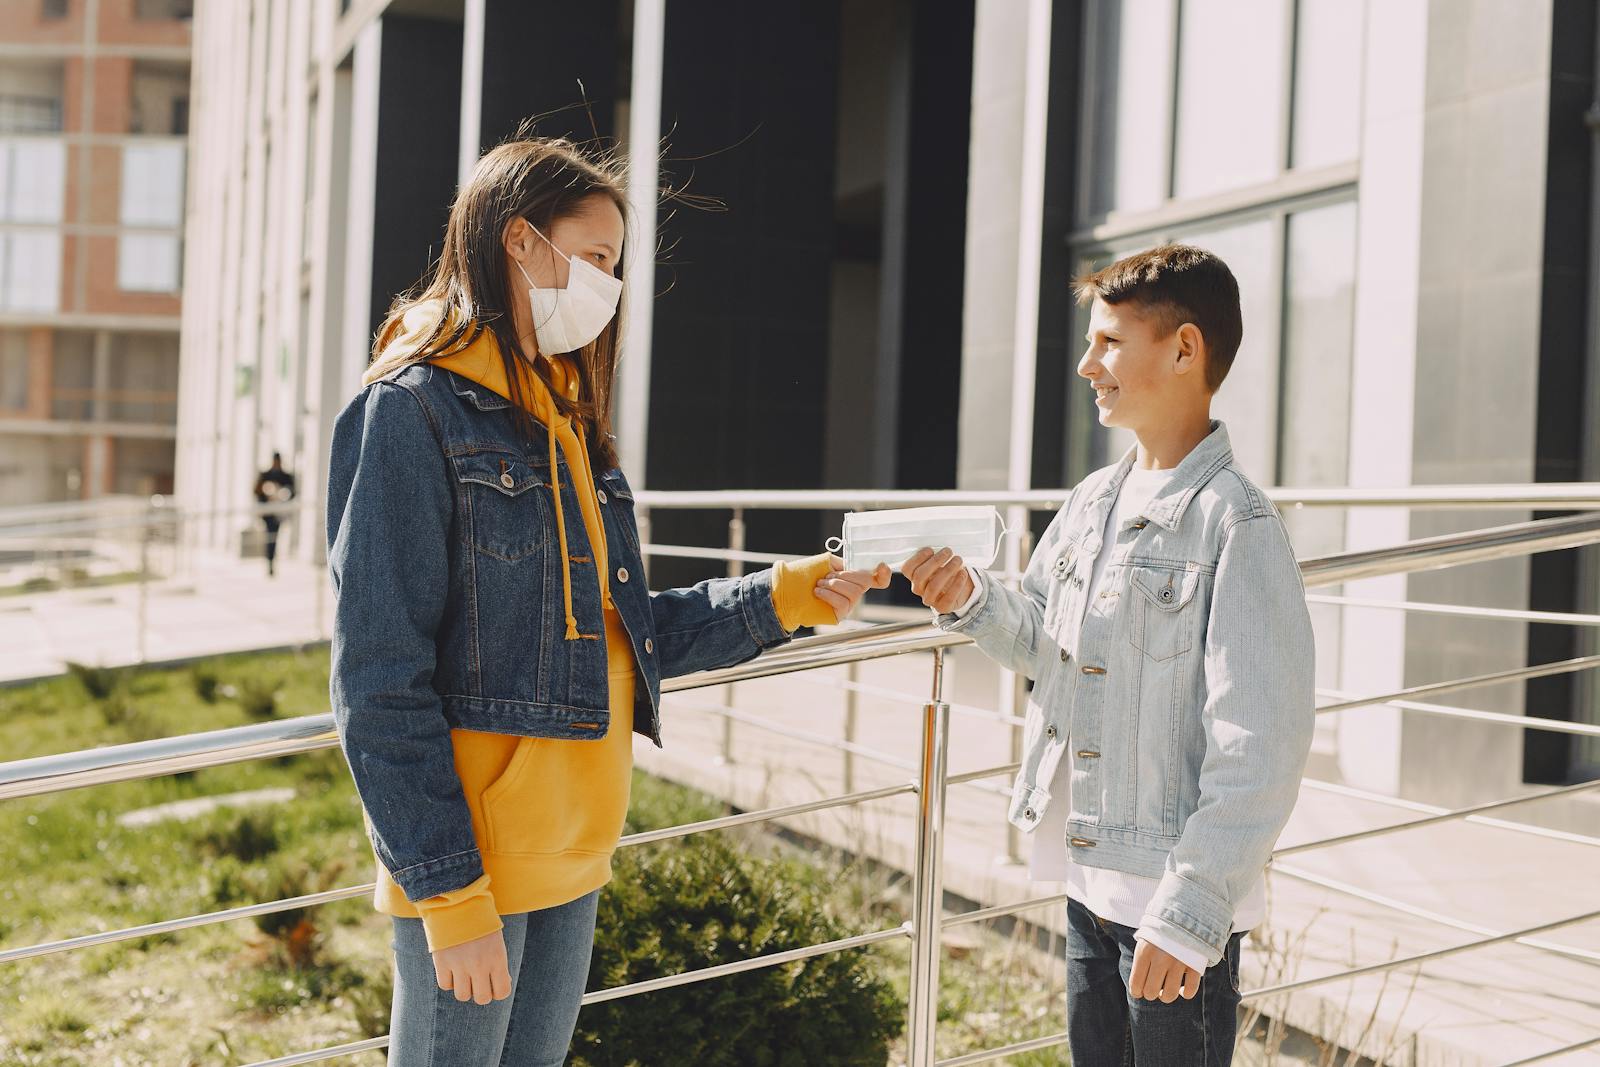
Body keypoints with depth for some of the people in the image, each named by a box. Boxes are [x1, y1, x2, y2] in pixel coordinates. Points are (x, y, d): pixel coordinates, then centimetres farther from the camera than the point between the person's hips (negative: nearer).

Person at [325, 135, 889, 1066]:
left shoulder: (565, 417, 15)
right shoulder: (415, 411, -12)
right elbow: (381, 684, -17)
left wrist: (778, 602, 6)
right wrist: (449, 893, -19)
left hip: (574, 857, 8)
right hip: (472, 863, -8)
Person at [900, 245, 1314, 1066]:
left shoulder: (1235, 525, -17)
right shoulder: (1093, 501, 7)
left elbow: (1262, 747, -20)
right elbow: (1041, 645, 19)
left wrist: (1189, 912, -22)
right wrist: (971, 599, -1)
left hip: (1176, 903, -7)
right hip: (1090, 880, 7)